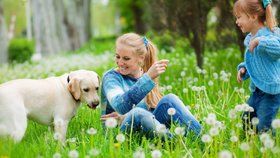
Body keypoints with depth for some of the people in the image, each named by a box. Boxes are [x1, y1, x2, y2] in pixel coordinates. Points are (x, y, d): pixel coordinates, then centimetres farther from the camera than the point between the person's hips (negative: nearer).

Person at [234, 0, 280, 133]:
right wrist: (243, 68, 4)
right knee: (246, 121, 18)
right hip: (257, 89, 10)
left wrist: (259, 41, -44)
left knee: (263, 128, -8)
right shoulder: (250, 38, 8)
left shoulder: (268, 36, -22)